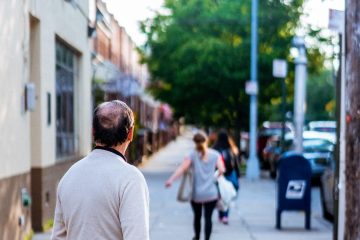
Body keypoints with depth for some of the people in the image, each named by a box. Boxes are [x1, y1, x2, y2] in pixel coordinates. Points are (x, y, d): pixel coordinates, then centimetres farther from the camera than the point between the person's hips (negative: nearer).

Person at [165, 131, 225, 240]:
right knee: (208, 217, 1)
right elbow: (221, 170, -7)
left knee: (197, 216, 19)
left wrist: (171, 179, -24)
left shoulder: (193, 155, -3)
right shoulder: (215, 154, 1)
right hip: (211, 194, -1)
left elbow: (182, 168, -17)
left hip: (196, 194, 1)